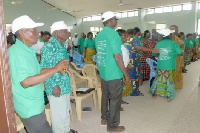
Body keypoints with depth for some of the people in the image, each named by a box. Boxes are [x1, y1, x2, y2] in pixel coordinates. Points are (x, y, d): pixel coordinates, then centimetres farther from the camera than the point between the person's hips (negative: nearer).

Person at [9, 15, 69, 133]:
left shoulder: (28, 50, 9)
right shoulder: (16, 52, -22)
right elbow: (26, 82, -30)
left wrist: (58, 69, -1)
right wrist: (55, 69, -28)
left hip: (35, 104, 9)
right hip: (30, 108, -9)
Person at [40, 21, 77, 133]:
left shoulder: (63, 46, 10)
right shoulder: (49, 46, -16)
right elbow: (44, 68, -20)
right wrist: (54, 86, -21)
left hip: (66, 85, 9)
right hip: (57, 88, -9)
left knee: (66, 110, 23)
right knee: (58, 113, 5)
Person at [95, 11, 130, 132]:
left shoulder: (99, 35, 9)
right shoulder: (113, 33, -17)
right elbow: (117, 56, -21)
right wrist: (126, 74, -15)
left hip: (103, 72, 8)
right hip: (114, 74, -8)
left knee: (106, 96, 20)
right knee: (115, 100, 5)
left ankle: (105, 119, 35)